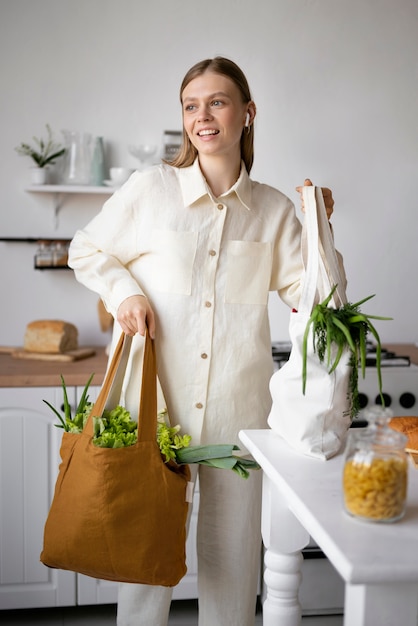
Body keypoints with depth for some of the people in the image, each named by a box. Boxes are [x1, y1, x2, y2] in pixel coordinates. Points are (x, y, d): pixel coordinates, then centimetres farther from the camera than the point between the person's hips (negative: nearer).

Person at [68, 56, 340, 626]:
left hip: (239, 407, 1)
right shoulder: (150, 189, 0)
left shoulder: (273, 210, 4)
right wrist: (124, 292, -6)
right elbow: (87, 251, 11)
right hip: (156, 400, -1)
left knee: (235, 546, 13)